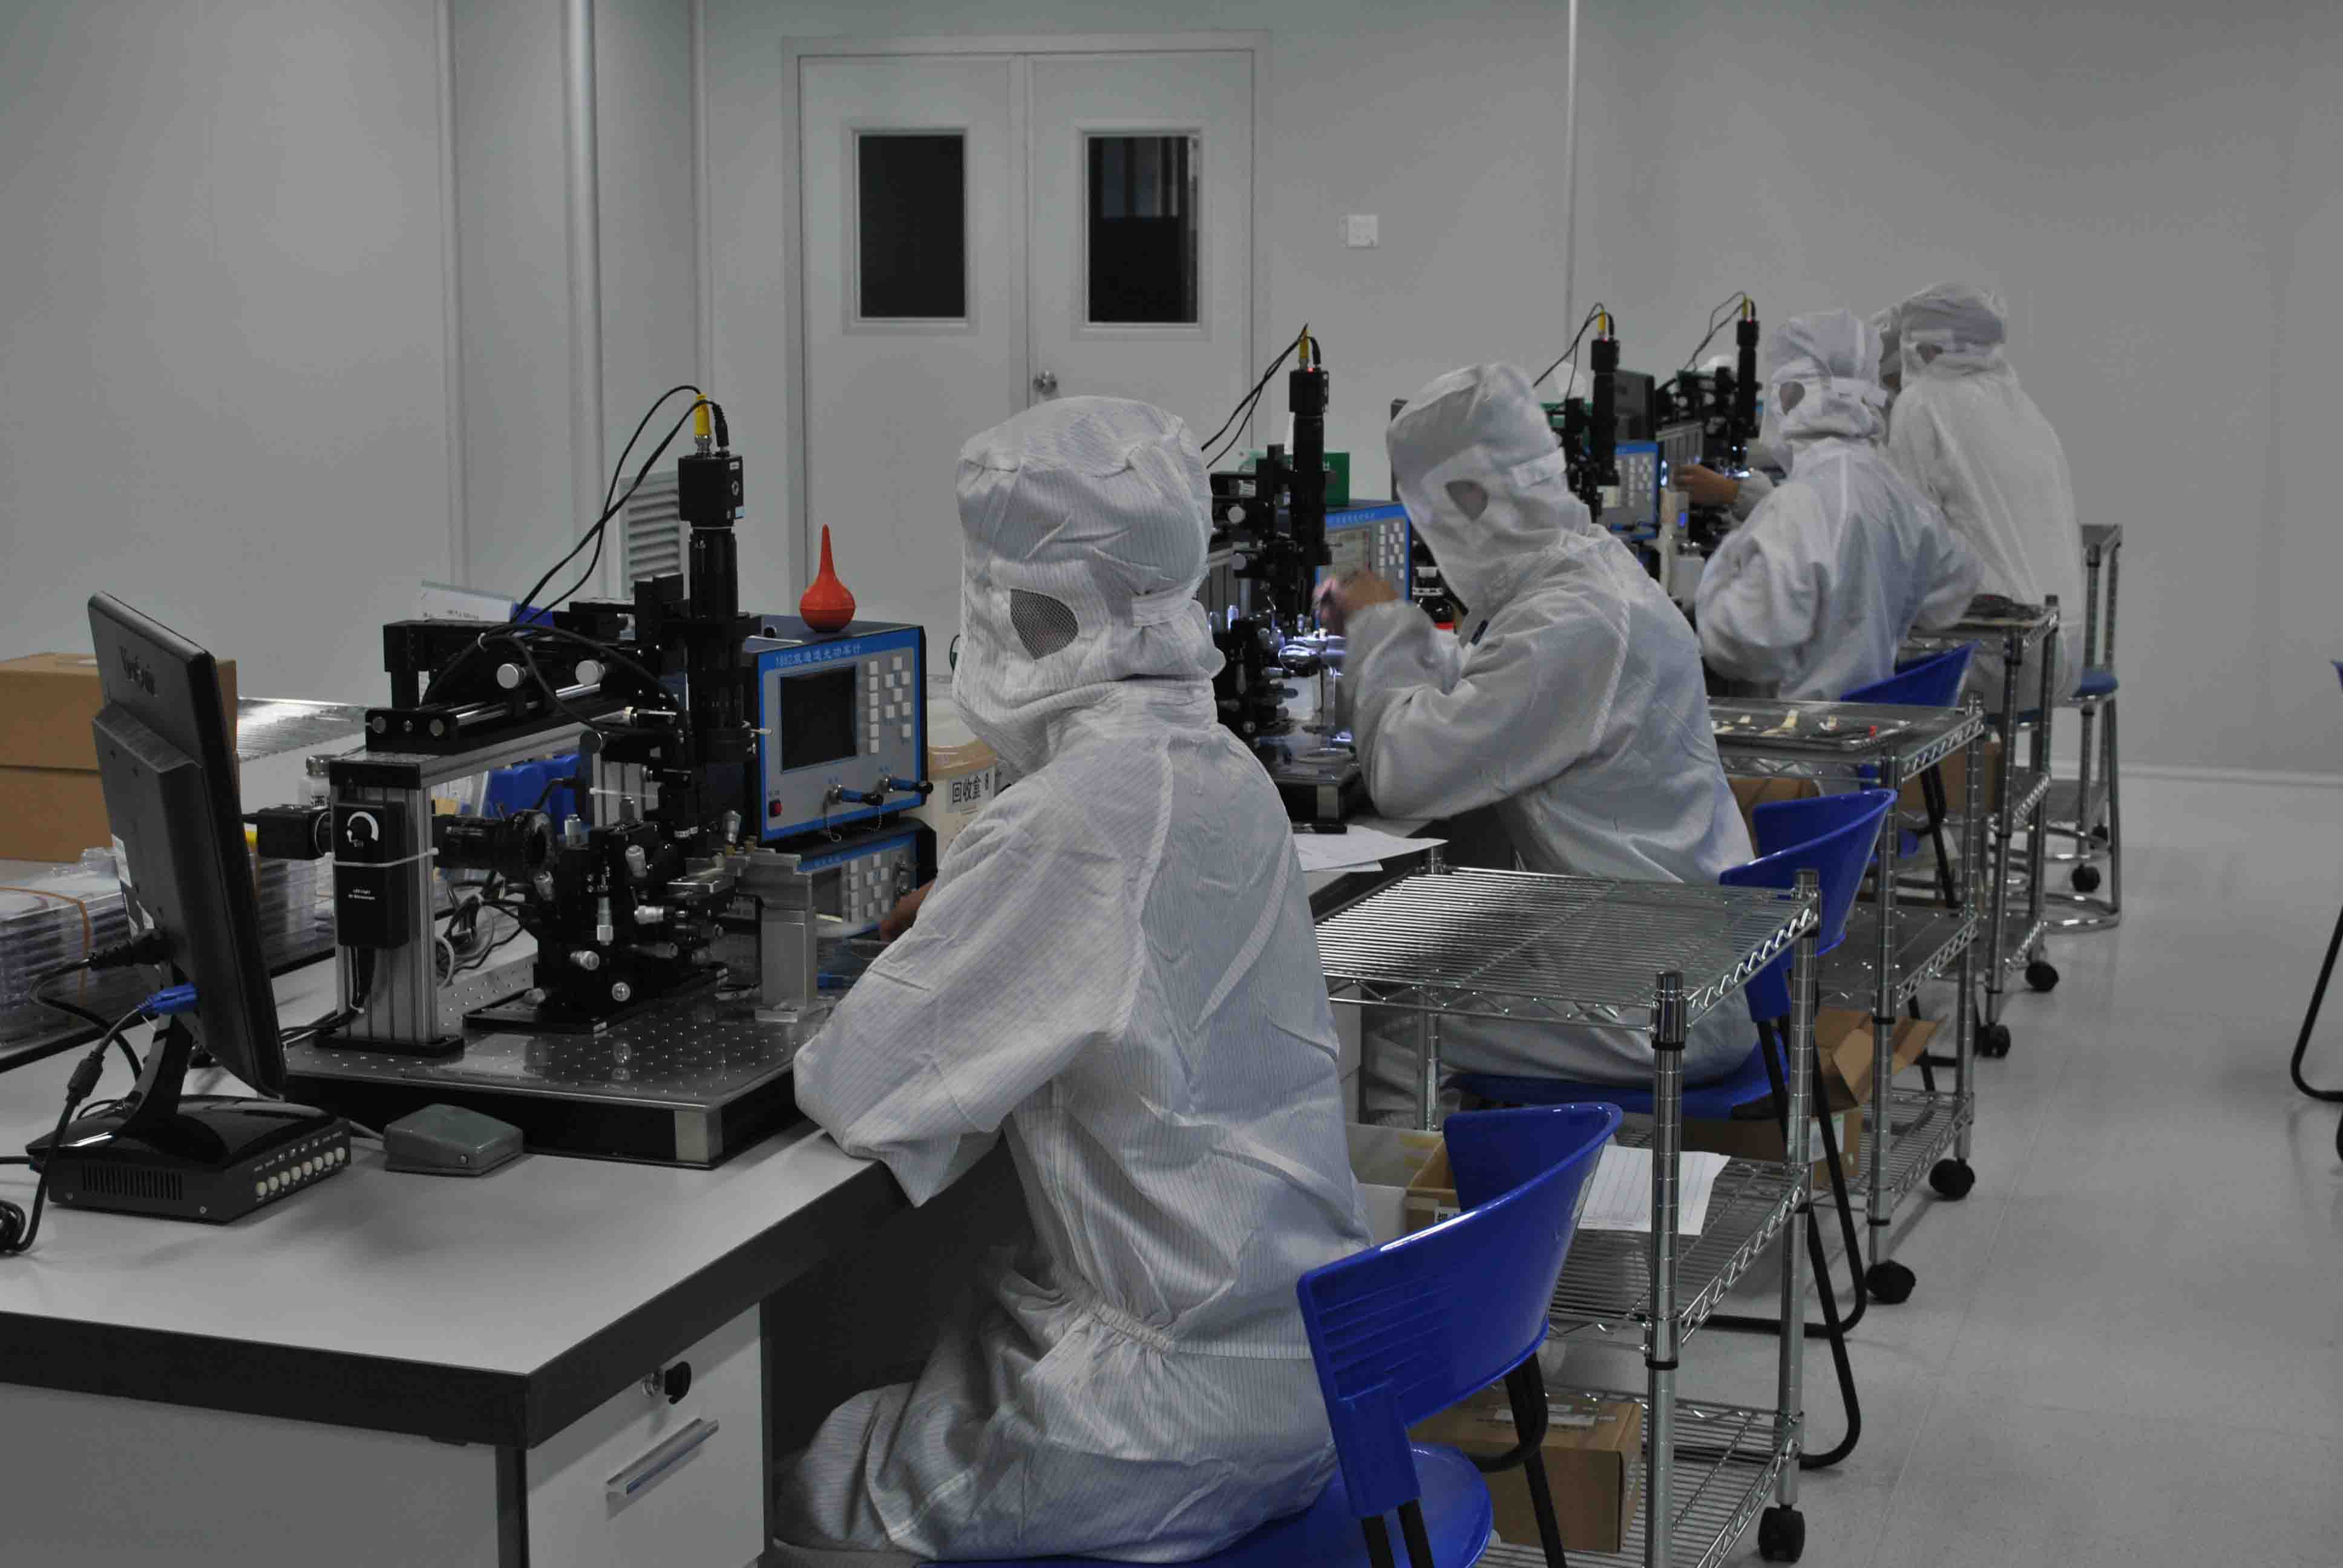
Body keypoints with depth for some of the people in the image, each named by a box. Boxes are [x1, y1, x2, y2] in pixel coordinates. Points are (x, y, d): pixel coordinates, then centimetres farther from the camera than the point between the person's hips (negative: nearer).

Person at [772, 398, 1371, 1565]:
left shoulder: (1068, 820, -23)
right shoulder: (1223, 771, 4)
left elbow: (850, 1089, -19)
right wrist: (969, 922, 14)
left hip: (1197, 1393, -9)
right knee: (887, 1372, 23)